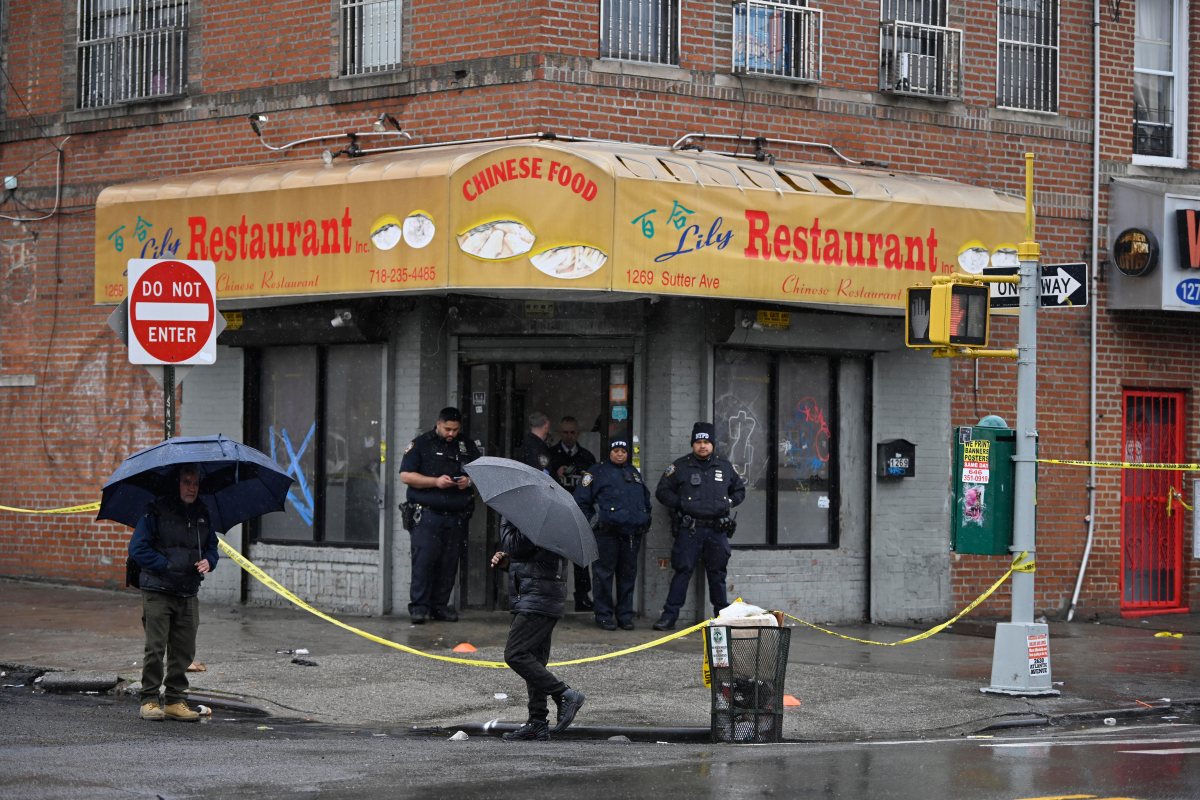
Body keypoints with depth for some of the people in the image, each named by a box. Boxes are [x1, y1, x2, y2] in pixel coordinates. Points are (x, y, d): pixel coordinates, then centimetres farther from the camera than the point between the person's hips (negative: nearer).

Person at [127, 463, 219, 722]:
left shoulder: (202, 515, 11)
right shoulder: (156, 511, -6)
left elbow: (212, 546, 21)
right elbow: (138, 548, -7)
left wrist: (208, 561, -2)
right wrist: (166, 566, -14)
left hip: (188, 594, 5)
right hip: (157, 592, -5)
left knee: (183, 651, 6)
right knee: (155, 649, -5)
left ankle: (175, 701, 14)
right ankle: (149, 701, 3)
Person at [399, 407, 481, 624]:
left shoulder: (467, 446, 15)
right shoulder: (421, 444, 3)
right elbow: (406, 475, -3)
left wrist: (470, 481, -2)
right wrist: (436, 481, -13)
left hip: (456, 516, 4)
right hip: (427, 514, -4)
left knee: (449, 562, 2)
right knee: (424, 559, -10)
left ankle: (440, 604, 10)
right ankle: (419, 606, -5)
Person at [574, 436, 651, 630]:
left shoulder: (634, 473, 21)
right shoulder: (597, 472, 5)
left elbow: (646, 498, 32)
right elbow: (581, 500, 2)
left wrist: (645, 519, 21)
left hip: (632, 533, 5)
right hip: (607, 532, -5)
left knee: (628, 574, 7)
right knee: (604, 572, -4)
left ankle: (625, 615, 14)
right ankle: (604, 615, 2)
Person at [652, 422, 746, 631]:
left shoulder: (725, 467, 12)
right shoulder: (680, 467, 4)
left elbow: (740, 490, 25)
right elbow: (662, 491, 7)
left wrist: (729, 503, 7)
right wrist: (681, 504, -5)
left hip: (717, 529, 3)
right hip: (689, 529, -3)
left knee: (717, 573, 9)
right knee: (682, 571, -6)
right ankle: (669, 615, -4)